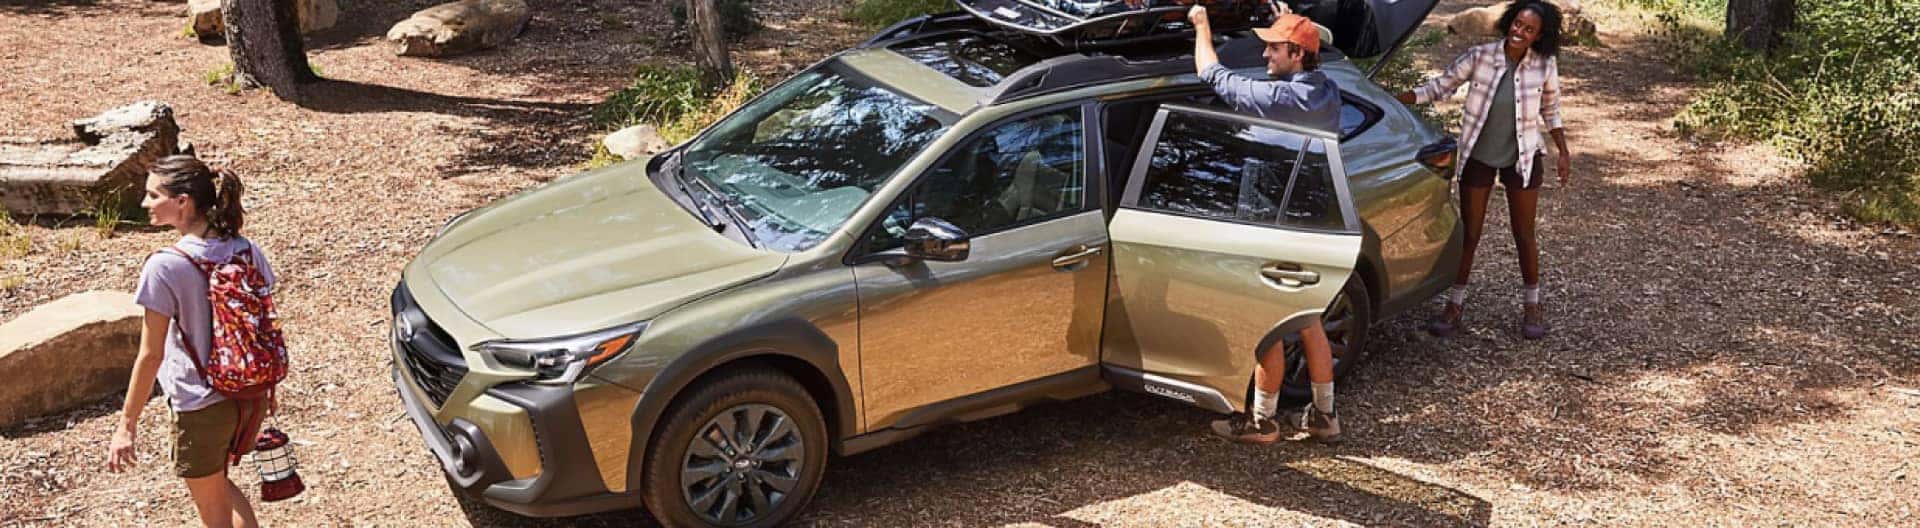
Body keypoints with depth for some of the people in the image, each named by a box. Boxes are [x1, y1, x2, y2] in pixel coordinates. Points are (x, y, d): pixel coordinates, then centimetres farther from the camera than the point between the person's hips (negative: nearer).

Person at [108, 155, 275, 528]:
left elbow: (151, 356, -18)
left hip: (200, 405, -5)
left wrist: (127, 425, -9)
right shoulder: (246, 251, -5)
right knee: (220, 484, 31)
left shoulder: (164, 268, -21)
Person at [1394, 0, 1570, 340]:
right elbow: (1441, 86, -7)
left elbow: (1550, 110, 5)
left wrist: (1563, 151, 5)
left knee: (1524, 235, 11)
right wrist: (1397, 101, -18)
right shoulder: (1480, 57, -15)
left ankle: (1531, 306, 29)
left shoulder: (1545, 66, -11)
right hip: (1478, 157, 0)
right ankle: (1455, 304, 24)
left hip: (1522, 159, 0)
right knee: (1468, 233, 8)